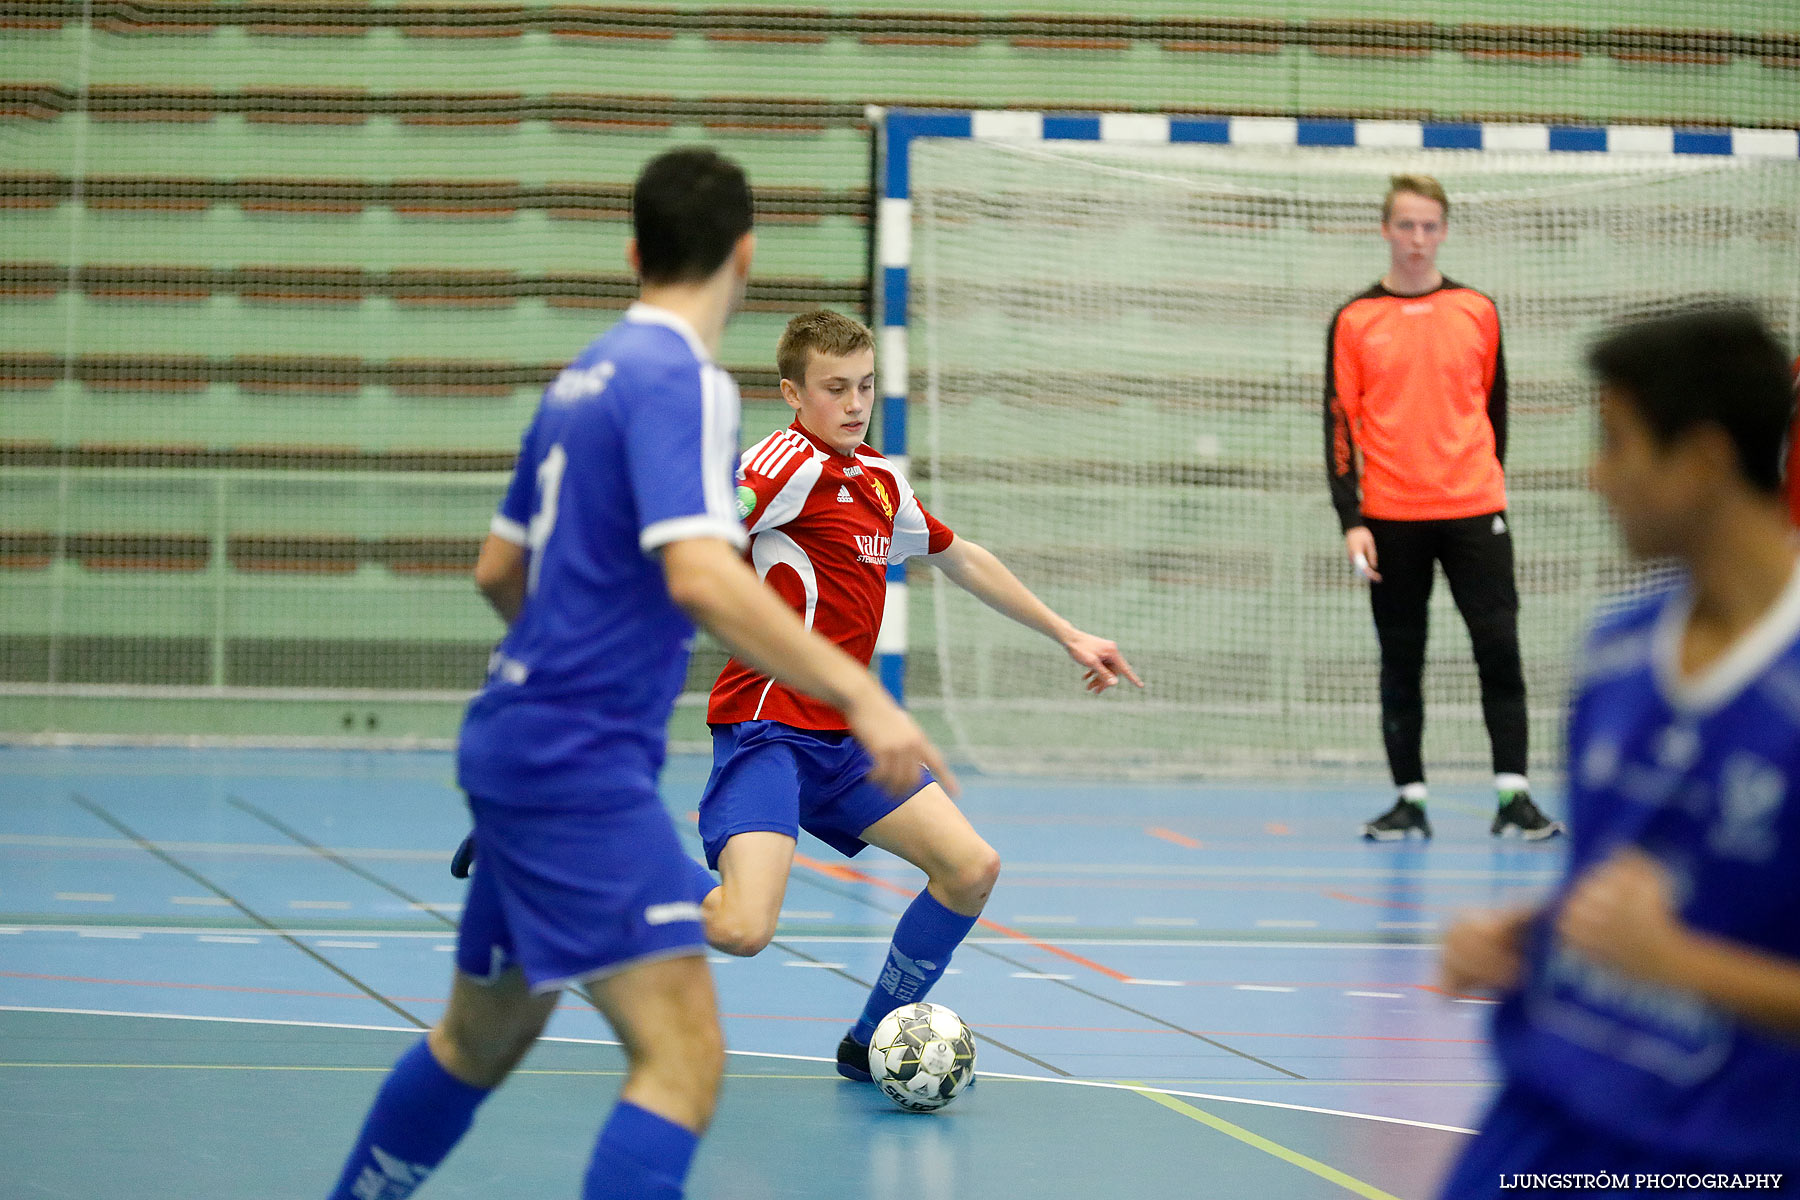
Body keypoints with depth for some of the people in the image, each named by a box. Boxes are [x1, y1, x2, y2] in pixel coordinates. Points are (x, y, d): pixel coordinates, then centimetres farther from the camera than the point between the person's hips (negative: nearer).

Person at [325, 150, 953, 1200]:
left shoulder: (588, 375, 13)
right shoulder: (683, 381, -14)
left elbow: (499, 570, 22)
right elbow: (700, 575, -28)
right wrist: (860, 694, -30)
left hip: (519, 747, 10)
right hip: (583, 763, -10)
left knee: (480, 1040, 25)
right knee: (683, 1057, -16)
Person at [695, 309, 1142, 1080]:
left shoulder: (880, 481, 15)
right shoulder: (791, 463, -12)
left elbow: (961, 560, 30)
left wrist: (1067, 636, 34)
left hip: (842, 738, 9)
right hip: (767, 726, -8)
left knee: (971, 868, 3)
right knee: (743, 928, -27)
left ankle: (871, 1044, 18)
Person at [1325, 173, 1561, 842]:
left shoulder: (1478, 312, 8)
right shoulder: (1354, 321, 3)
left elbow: (1493, 410, 15)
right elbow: (1340, 423, 1)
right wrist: (1351, 520, -7)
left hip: (1473, 511, 1)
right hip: (1391, 517, -1)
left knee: (1499, 650, -6)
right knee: (1401, 663, 3)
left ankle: (1513, 795, -5)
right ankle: (1410, 800, 9)